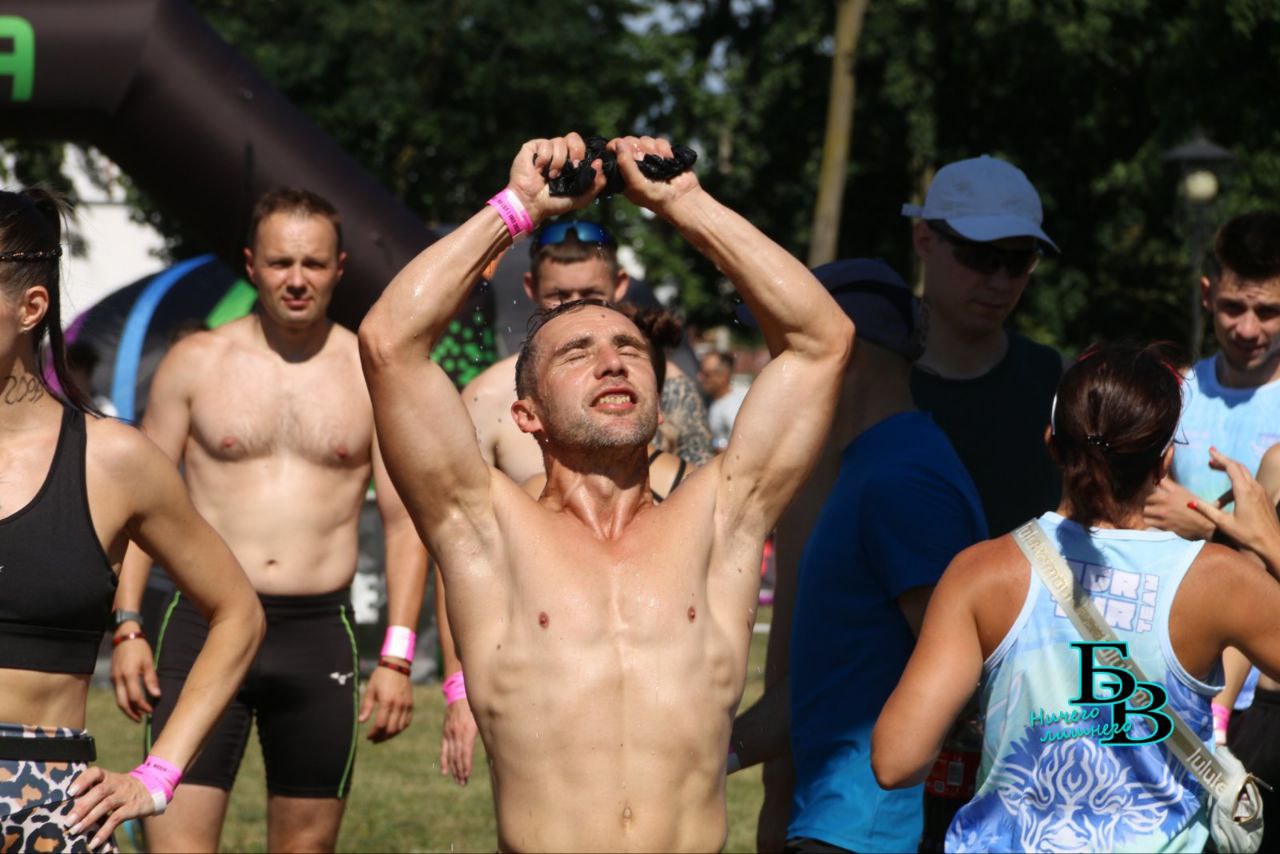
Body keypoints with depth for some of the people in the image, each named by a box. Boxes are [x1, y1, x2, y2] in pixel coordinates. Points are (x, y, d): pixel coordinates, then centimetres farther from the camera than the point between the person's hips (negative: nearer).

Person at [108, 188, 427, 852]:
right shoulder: (196, 362, 5)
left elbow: (404, 522, 6)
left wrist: (397, 656, -1)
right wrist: (126, 628, -1)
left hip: (319, 635, 1)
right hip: (204, 624, -1)